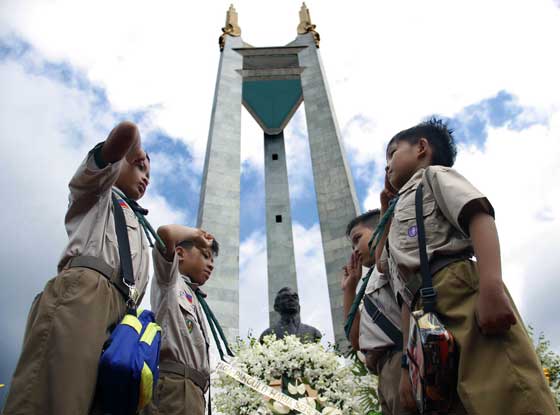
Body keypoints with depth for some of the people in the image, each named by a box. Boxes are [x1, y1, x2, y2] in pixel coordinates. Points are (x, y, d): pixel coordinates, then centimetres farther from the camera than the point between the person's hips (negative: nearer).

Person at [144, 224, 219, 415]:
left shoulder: (194, 301, 33)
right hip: (174, 383, -8)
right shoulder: (169, 280, 10)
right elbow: (165, 232, -10)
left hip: (192, 389, 9)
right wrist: (197, 234, 9)